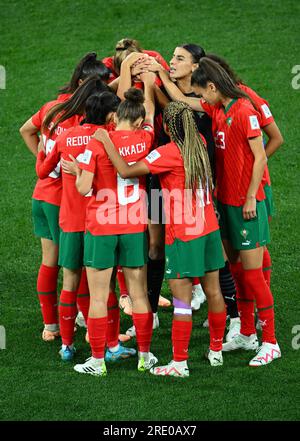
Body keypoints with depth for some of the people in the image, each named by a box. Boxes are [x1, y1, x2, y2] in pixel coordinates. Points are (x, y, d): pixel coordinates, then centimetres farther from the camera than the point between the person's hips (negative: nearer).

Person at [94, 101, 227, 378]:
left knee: (181, 298, -4)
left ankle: (180, 363, -2)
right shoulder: (200, 145, 4)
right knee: (213, 290, 14)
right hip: (209, 230, 7)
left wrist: (106, 142, -10)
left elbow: (126, 171, -19)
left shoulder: (169, 153, -17)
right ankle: (216, 350, 27)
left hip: (182, 235, -7)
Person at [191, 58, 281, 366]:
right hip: (225, 200, 8)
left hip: (246, 204, -8)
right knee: (237, 269, 13)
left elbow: (260, 158, -18)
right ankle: (247, 335, 24)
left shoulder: (244, 111, -17)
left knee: (252, 272, -5)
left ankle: (270, 343, 1)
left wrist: (250, 199, -17)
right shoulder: (216, 110, 7)